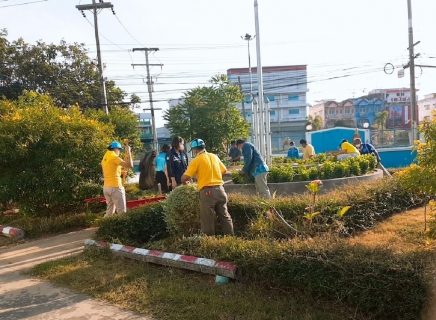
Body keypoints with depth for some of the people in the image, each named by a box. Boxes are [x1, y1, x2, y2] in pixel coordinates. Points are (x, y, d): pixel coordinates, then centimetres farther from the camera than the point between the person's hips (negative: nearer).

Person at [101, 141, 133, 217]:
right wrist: (128, 152, -9)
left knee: (109, 212, 15)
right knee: (122, 212, -5)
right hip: (115, 187, -9)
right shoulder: (114, 157, -11)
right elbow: (130, 165, -18)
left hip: (106, 187, 9)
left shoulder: (105, 158, 15)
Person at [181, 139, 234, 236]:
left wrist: (184, 182, 13)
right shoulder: (214, 156, 11)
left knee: (208, 220, 4)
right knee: (225, 217, 13)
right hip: (219, 189, 6)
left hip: (207, 192, -5)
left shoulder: (196, 160, -5)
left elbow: (185, 177, -9)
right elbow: (224, 170, 19)